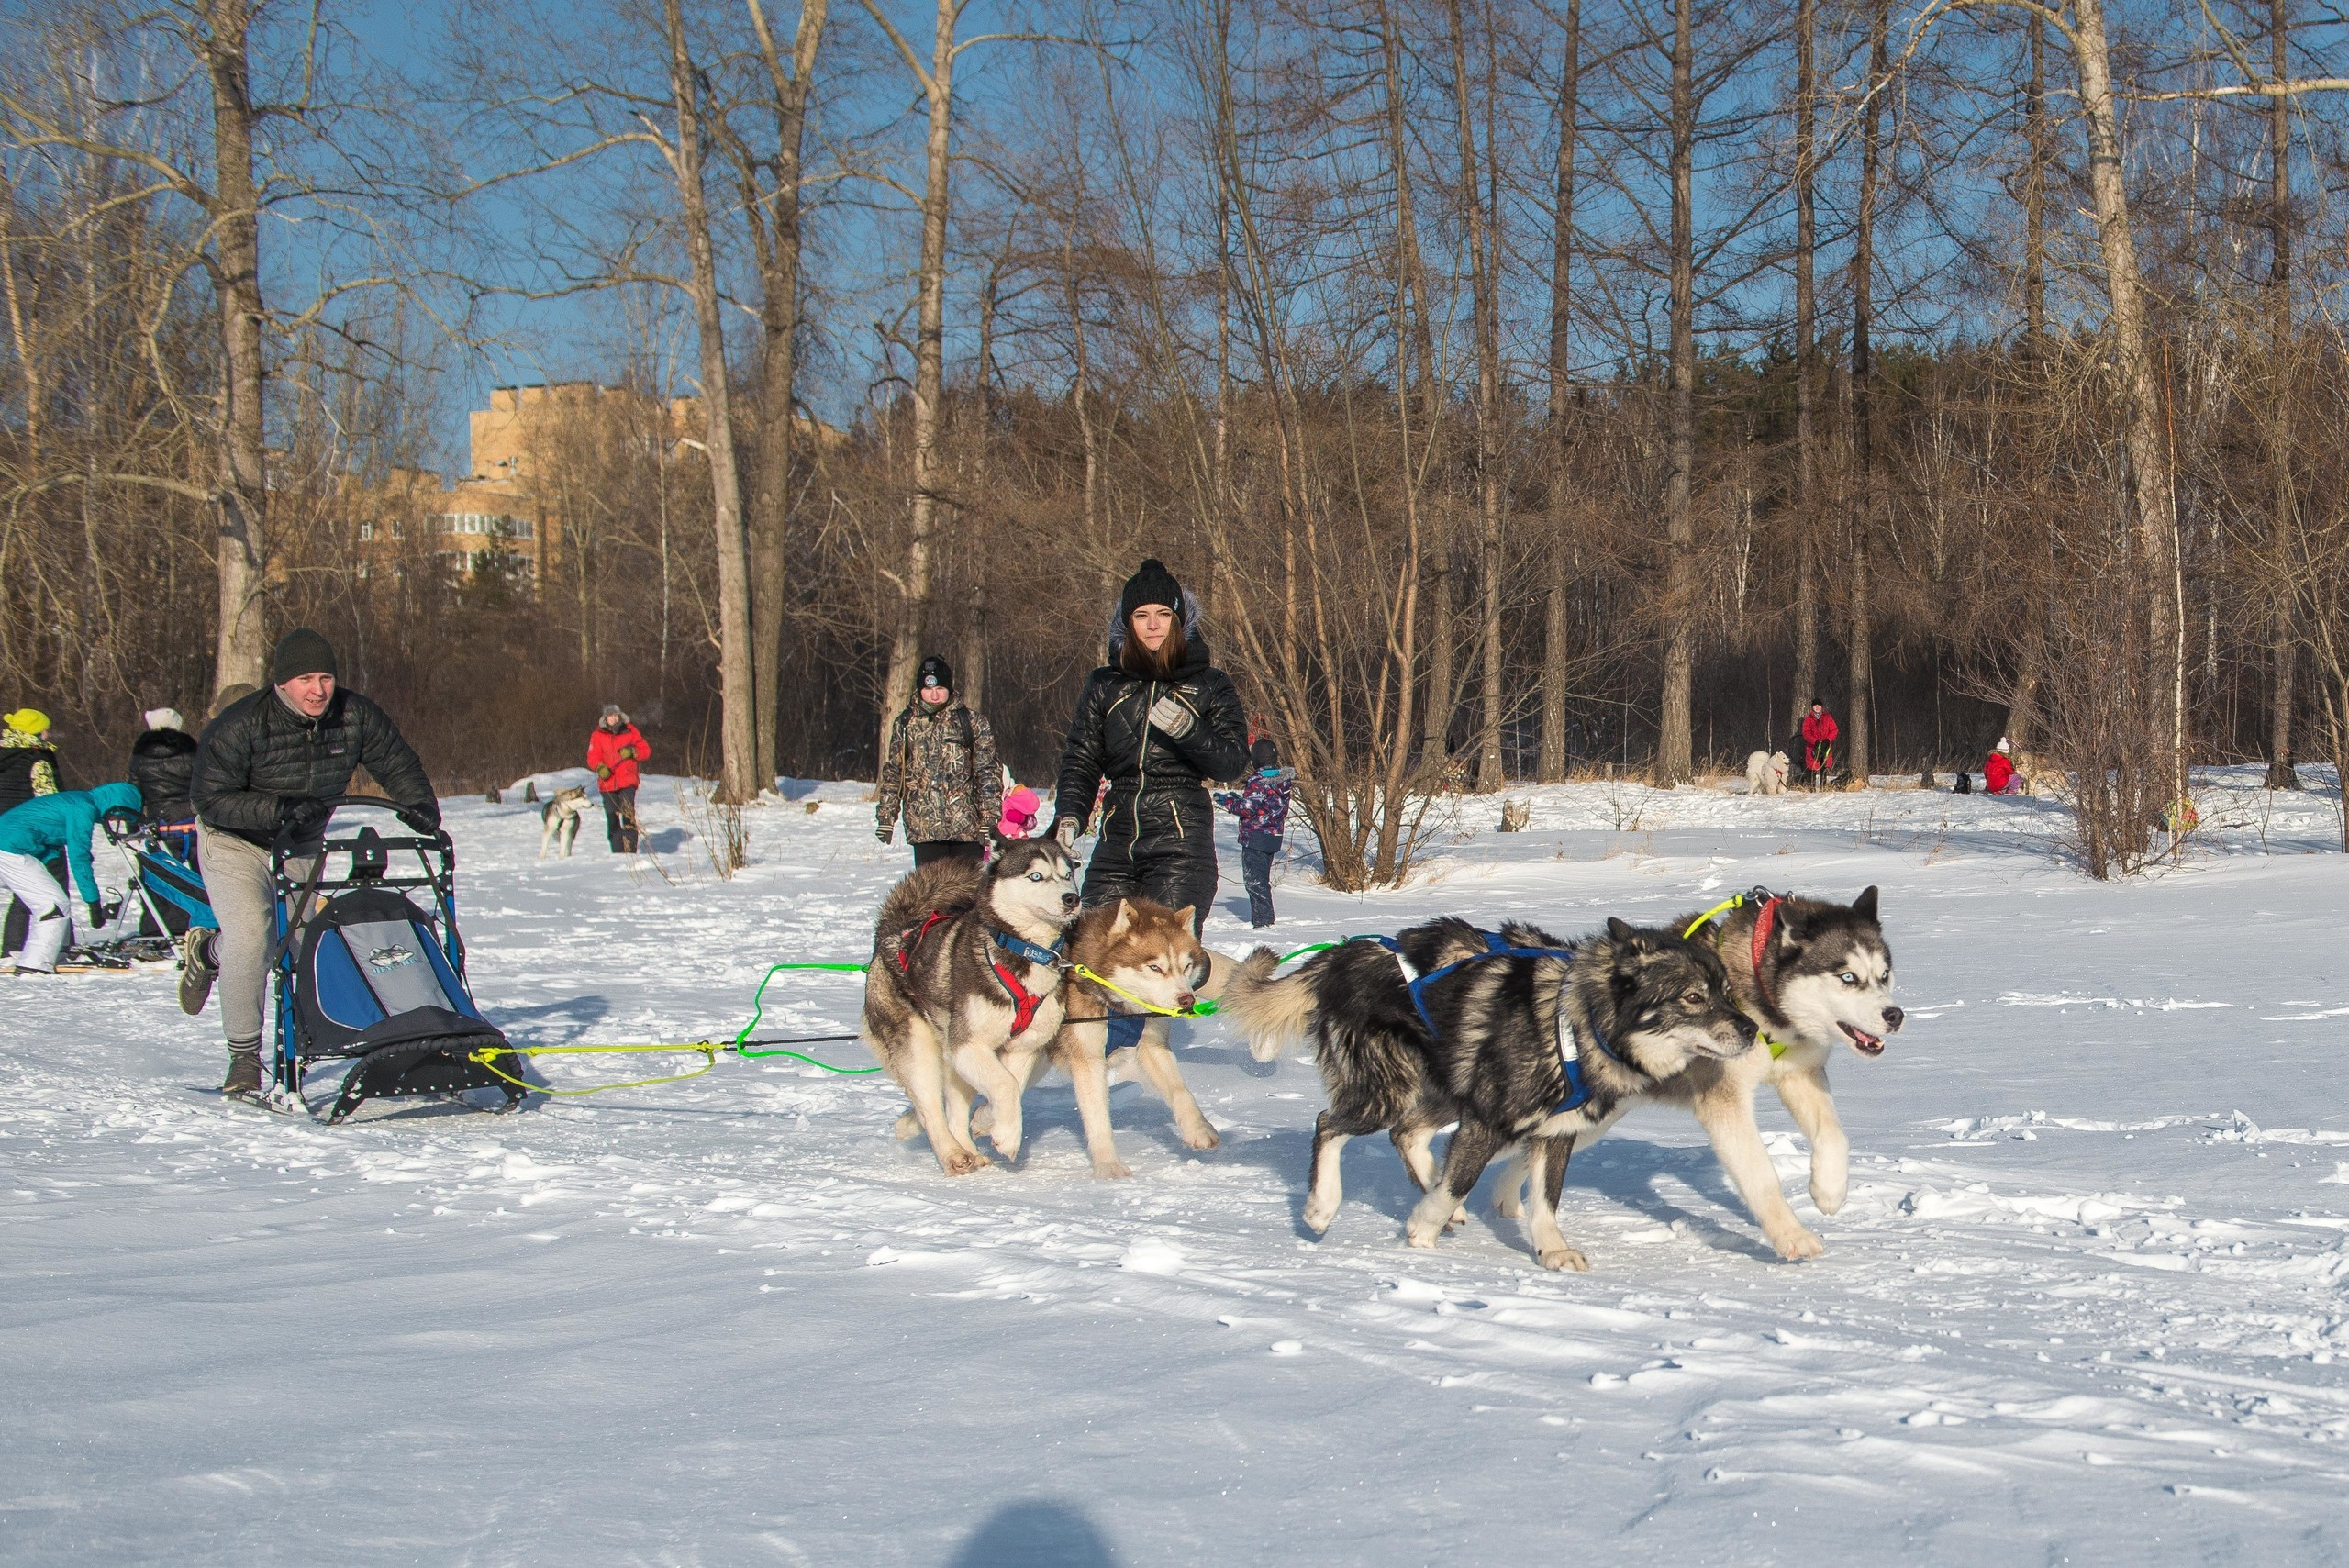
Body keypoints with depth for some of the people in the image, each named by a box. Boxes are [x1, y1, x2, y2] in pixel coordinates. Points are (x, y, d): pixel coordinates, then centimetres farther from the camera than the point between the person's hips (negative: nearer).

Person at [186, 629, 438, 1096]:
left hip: (302, 844, 5)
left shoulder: (355, 716, -16)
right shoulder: (240, 726, -28)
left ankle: (207, 950, 39)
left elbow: (396, 763, -4)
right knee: (250, 941, -18)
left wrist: (419, 805, -22)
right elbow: (212, 799, -27)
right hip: (235, 841, -5)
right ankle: (244, 1057, -3)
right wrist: (277, 809, -38)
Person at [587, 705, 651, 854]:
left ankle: (630, 851, -19)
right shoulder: (598, 736, 6)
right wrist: (600, 767, -22)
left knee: (629, 815, -17)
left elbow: (646, 750, 8)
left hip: (627, 781, -2)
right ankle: (617, 851, 15)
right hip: (608, 784, 2)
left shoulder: (630, 732, 6)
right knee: (612, 819, 6)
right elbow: (592, 758, -1)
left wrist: (632, 752, -12)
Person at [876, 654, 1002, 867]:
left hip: (967, 825, -1)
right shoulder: (905, 725, 9)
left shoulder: (973, 723, 4)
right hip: (923, 827, 1)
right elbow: (891, 773, 14)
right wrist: (886, 816, 9)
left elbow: (987, 773, 2)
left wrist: (990, 818, -5)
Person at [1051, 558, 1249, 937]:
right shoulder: (1104, 685, 14)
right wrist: (1068, 816, -5)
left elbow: (1234, 763, 1)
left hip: (1181, 840, -3)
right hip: (1117, 838, 3)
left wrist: (1188, 730, -16)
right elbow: (1081, 760, 12)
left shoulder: (1209, 685, 8)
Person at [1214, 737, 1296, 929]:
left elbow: (1248, 808, -19)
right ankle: (1264, 918, 21)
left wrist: (1228, 801, -4)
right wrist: (1239, 799, 20)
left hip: (1255, 837, -9)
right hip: (1274, 836, 9)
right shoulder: (1283, 779, 9)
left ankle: (1262, 919, -8)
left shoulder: (1257, 781, -16)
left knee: (1254, 879, -5)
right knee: (1262, 878, 17)